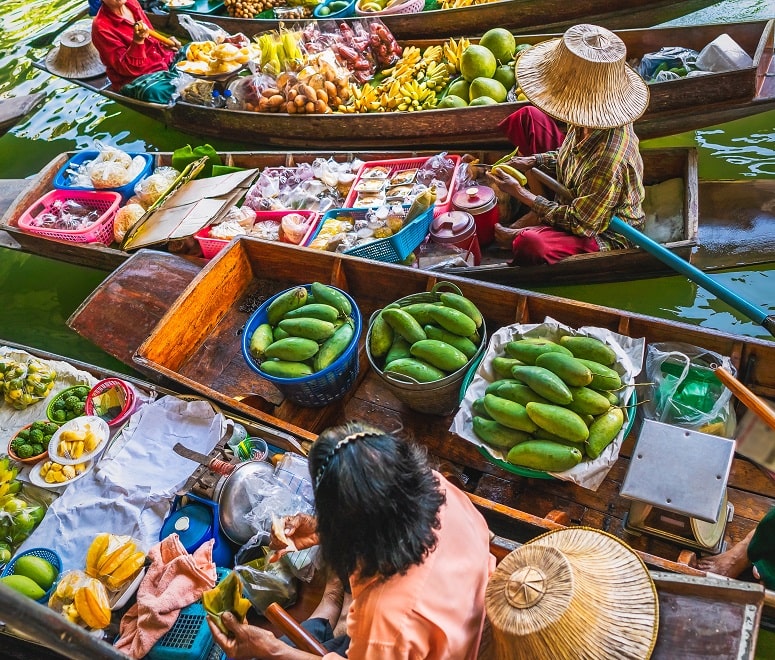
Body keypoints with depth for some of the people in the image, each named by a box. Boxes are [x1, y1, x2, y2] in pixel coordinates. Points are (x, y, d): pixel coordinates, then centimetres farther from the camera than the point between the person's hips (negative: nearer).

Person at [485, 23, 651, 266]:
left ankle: (517, 234, -2)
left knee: (530, 245, -41)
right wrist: (534, 160, -9)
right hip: (574, 195, 8)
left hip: (603, 234, -8)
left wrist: (520, 193, -24)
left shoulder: (610, 165, -39)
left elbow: (578, 224, -29)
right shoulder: (592, 121, -16)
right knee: (528, 117, 6)